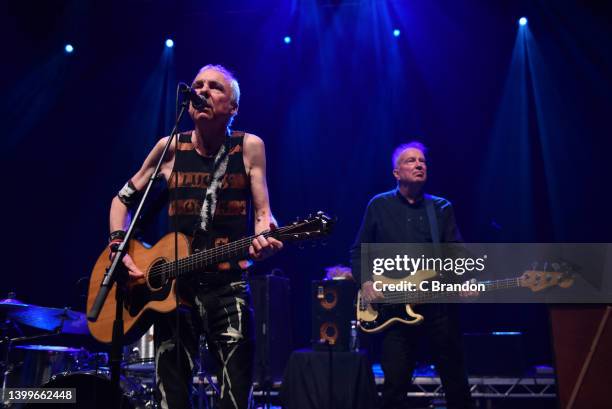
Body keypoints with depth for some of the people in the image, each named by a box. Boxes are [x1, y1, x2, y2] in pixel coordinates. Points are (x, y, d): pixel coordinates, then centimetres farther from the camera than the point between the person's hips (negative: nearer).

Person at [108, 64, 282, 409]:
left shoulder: (249, 147, 0)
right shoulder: (170, 148, 4)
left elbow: (263, 213, 0)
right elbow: (123, 199, 14)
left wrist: (265, 238, -24)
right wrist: (119, 248, -2)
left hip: (229, 289, -2)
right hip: (174, 287, 2)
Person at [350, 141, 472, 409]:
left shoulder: (442, 207, 10)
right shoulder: (379, 205, 7)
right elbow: (359, 251, 10)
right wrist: (365, 282, -6)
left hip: (438, 306, 1)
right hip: (394, 308, -1)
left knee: (456, 381, 8)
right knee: (395, 385, 2)